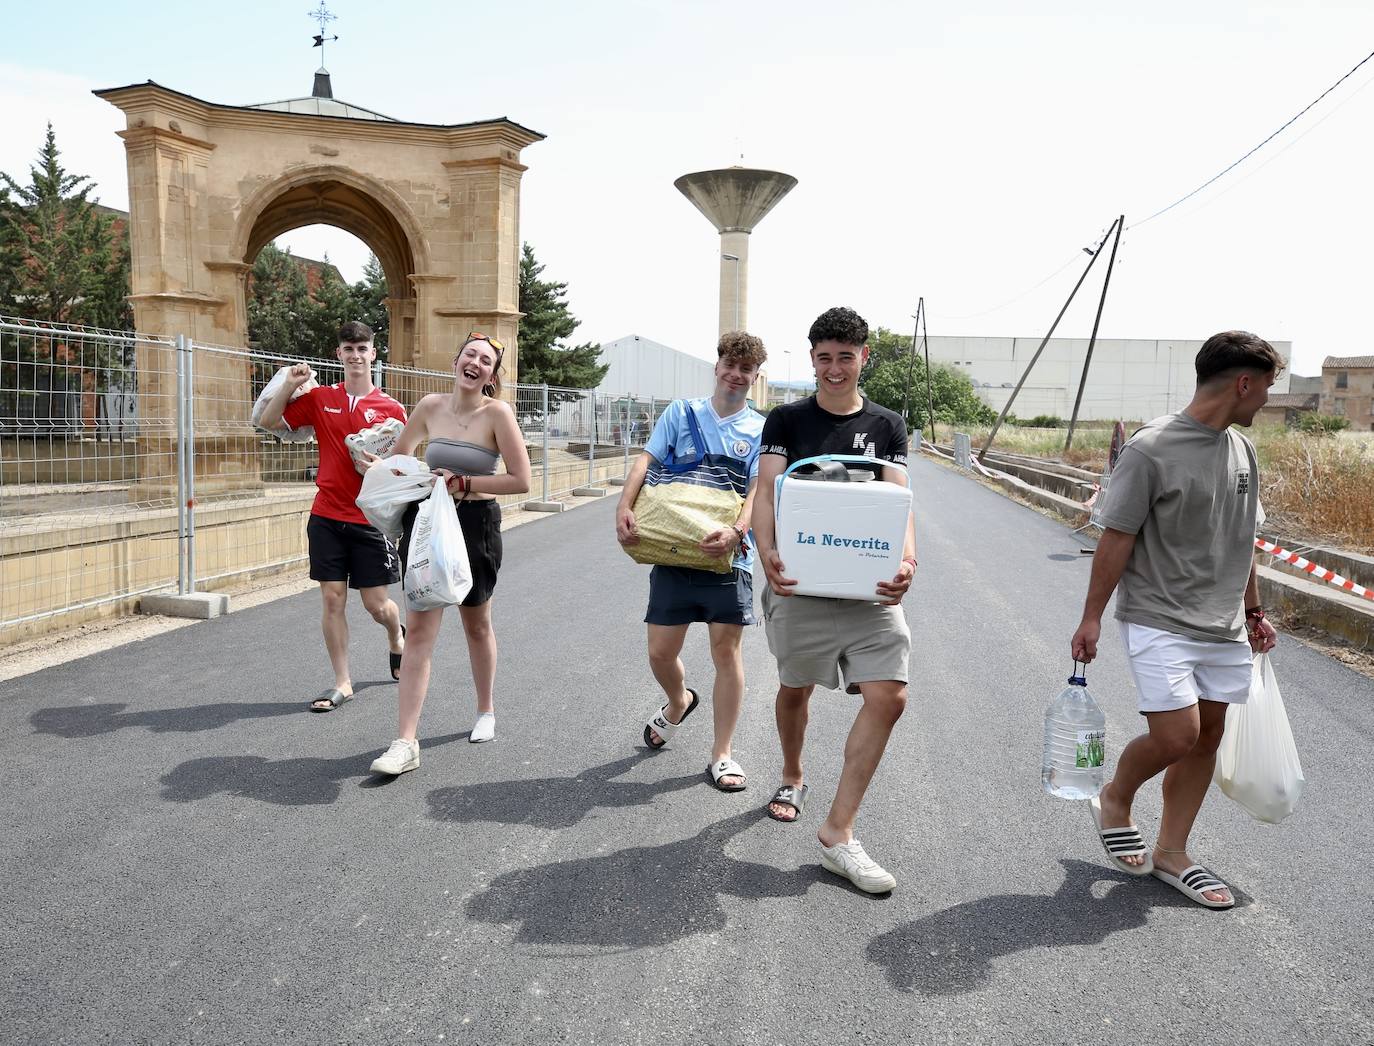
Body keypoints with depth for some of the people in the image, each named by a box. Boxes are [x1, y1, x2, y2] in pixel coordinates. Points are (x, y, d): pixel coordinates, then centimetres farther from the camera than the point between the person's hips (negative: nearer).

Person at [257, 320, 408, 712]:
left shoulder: (392, 409, -1)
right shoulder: (320, 398, 5)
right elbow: (268, 421, 9)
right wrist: (289, 385, -3)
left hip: (371, 519, -2)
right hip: (327, 516, 2)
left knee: (376, 603, 3)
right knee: (332, 599, 2)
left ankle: (397, 637, 38)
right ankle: (342, 683, 14)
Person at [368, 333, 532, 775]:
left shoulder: (497, 413, -11)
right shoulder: (431, 405, 1)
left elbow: (521, 480, -15)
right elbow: (400, 452, 18)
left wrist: (463, 483, -16)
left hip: (475, 525, -2)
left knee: (476, 625, 15)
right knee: (419, 629, -4)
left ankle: (486, 711, 38)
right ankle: (406, 742, -2)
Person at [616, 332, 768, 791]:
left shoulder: (761, 430, 4)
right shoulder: (682, 412, 6)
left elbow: (758, 490, -7)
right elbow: (646, 460, -3)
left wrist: (736, 531, -27)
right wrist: (625, 507, -21)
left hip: (728, 554, -1)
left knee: (726, 651, 0)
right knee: (660, 652, 5)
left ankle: (721, 755, 15)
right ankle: (678, 702, 40)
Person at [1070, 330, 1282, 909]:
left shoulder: (1242, 449, 8)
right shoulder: (1151, 449, -14)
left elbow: (1241, 541, 18)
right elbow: (1116, 538, -12)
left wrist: (1253, 611, 21)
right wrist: (1091, 619, -10)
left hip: (1224, 628, 7)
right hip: (1159, 622, -7)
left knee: (1207, 736, 9)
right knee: (1176, 736, -12)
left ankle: (1171, 853, 23)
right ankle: (1114, 800, 19)